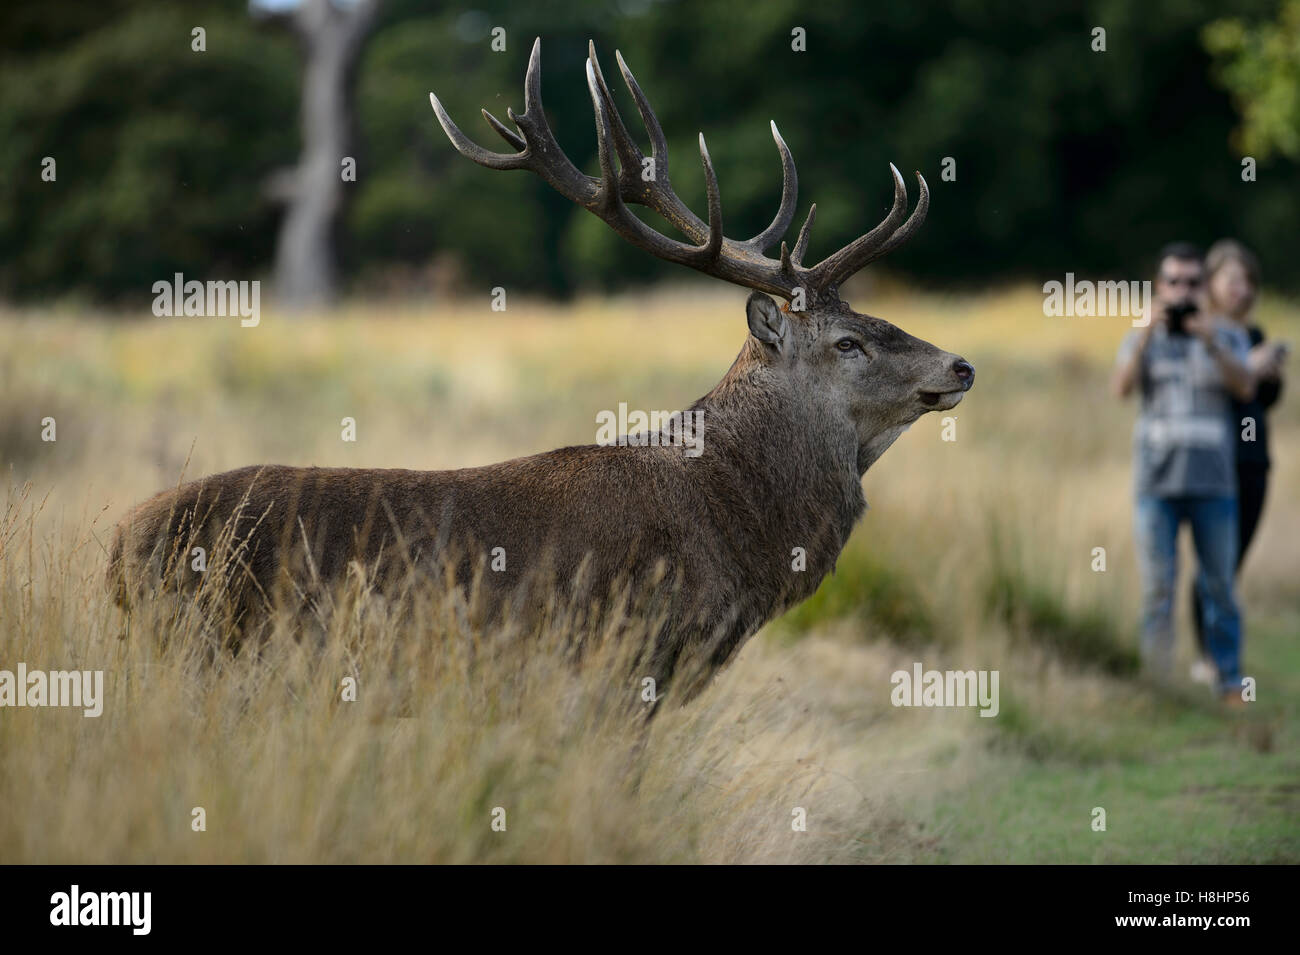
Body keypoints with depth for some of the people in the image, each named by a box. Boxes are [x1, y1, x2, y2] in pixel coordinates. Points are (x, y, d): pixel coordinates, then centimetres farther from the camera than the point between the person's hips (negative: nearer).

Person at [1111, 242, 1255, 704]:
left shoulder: (1228, 339, 10)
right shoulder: (1142, 340, 11)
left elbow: (1245, 388, -8)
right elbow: (1121, 387, -7)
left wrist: (1211, 342, -22)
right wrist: (1147, 335, -21)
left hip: (1214, 483, 0)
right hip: (1156, 483, 0)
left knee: (1220, 587, 1)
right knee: (1157, 584, -3)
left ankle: (1230, 681, 9)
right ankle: (1156, 678, 7)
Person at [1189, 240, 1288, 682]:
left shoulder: (1253, 334, 14)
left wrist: (1273, 375, 1)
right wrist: (1246, 367, -20)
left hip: (1252, 462, 6)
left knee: (1233, 561, 4)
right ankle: (1206, 656, -4)